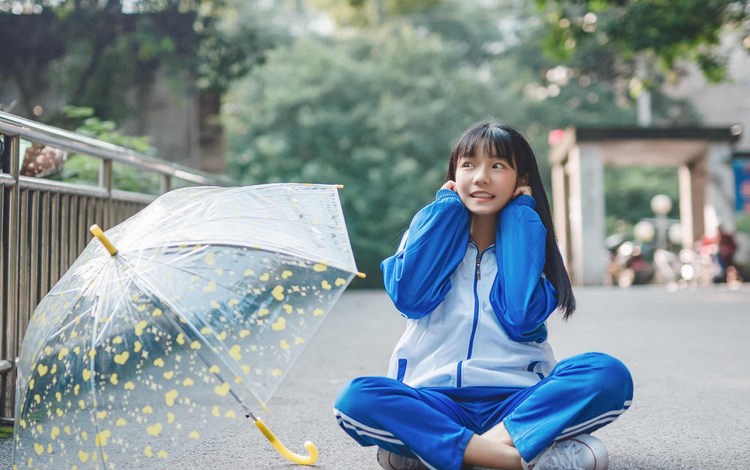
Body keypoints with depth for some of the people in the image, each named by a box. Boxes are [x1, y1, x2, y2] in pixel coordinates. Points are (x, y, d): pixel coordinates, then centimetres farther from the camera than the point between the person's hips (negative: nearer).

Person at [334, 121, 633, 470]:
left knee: (609, 374, -27)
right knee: (356, 399, -30)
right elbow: (409, 297, -10)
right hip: (436, 400, 0)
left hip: (516, 402, 0)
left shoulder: (528, 235, 10)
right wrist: (447, 207, 0)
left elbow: (522, 318, -10)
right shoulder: (433, 229, 12)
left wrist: (519, 216, -2)